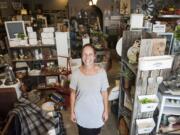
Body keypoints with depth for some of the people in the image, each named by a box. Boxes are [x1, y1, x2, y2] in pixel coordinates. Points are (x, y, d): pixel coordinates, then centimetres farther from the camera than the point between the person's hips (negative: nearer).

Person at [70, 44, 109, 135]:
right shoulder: (76, 73, -16)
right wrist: (72, 112, -1)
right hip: (81, 112, 0)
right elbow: (73, 93, -6)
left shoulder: (101, 72, -16)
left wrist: (106, 111, -1)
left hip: (97, 111, 1)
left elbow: (104, 93, -6)